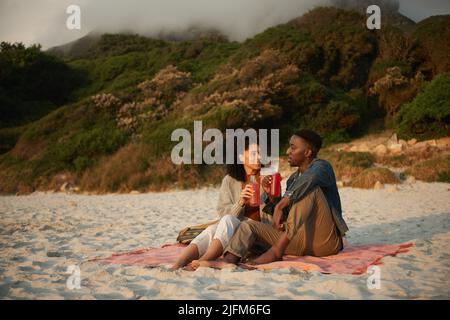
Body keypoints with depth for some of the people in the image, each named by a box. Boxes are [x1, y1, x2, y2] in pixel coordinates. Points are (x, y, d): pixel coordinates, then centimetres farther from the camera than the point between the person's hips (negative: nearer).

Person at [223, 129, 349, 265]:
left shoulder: (322, 166, -5)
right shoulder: (292, 179, 17)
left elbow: (309, 178, -31)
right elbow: (285, 216, 15)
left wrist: (280, 206, -33)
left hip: (326, 240, -7)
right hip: (302, 241, 7)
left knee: (310, 189, -27)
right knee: (248, 225, -4)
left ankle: (276, 251, -32)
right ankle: (228, 261, -34)